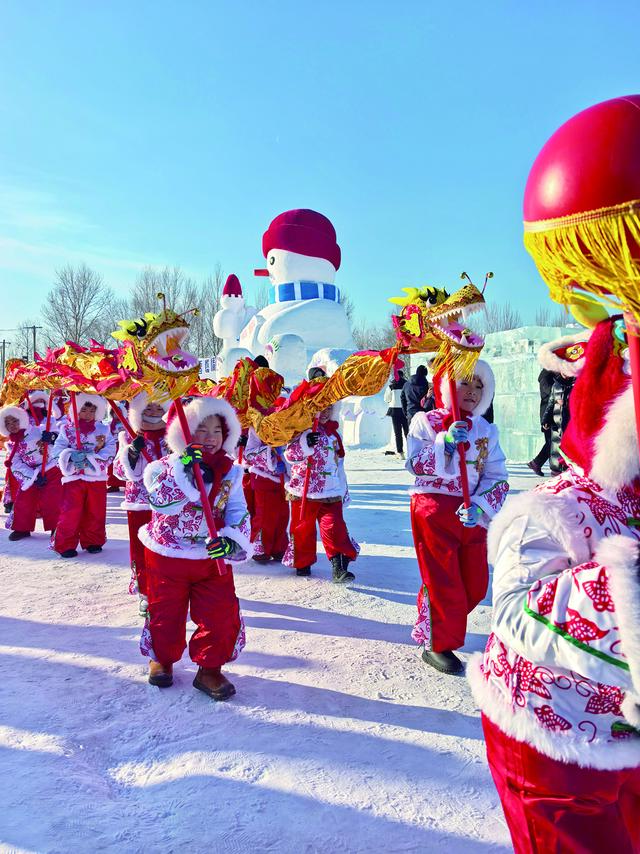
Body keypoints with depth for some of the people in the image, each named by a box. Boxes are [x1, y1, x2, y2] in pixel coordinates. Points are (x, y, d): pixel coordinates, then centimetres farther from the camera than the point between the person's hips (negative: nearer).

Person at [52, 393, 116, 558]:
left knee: (96, 512, 9)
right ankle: (65, 545, 6)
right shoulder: (67, 428, 3)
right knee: (70, 512, -5)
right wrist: (71, 456, -23)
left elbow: (111, 449, -5)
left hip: (97, 477, 2)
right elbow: (57, 450, -4)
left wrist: (91, 457, -18)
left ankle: (93, 542, 23)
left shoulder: (103, 429, 5)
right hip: (74, 477, -2)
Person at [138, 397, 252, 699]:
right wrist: (183, 471, -37)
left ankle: (209, 668, 21)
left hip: (213, 558, 2)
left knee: (220, 615, 0)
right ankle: (162, 658, 40)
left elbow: (238, 513, -5)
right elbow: (159, 500, -27)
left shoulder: (230, 473, 0)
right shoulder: (166, 466, -10)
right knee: (165, 614, 13)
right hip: (167, 556, -2)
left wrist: (233, 541, -24)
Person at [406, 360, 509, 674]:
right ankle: (436, 645, 20)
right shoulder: (426, 421, -2)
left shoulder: (487, 430, 8)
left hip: (472, 515, 5)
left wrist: (480, 506, -12)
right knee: (443, 581, 1)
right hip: (434, 509, -5)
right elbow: (415, 465, -13)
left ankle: (437, 625, 36)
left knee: (475, 584, 11)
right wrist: (446, 442, -25)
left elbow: (497, 477, 4)